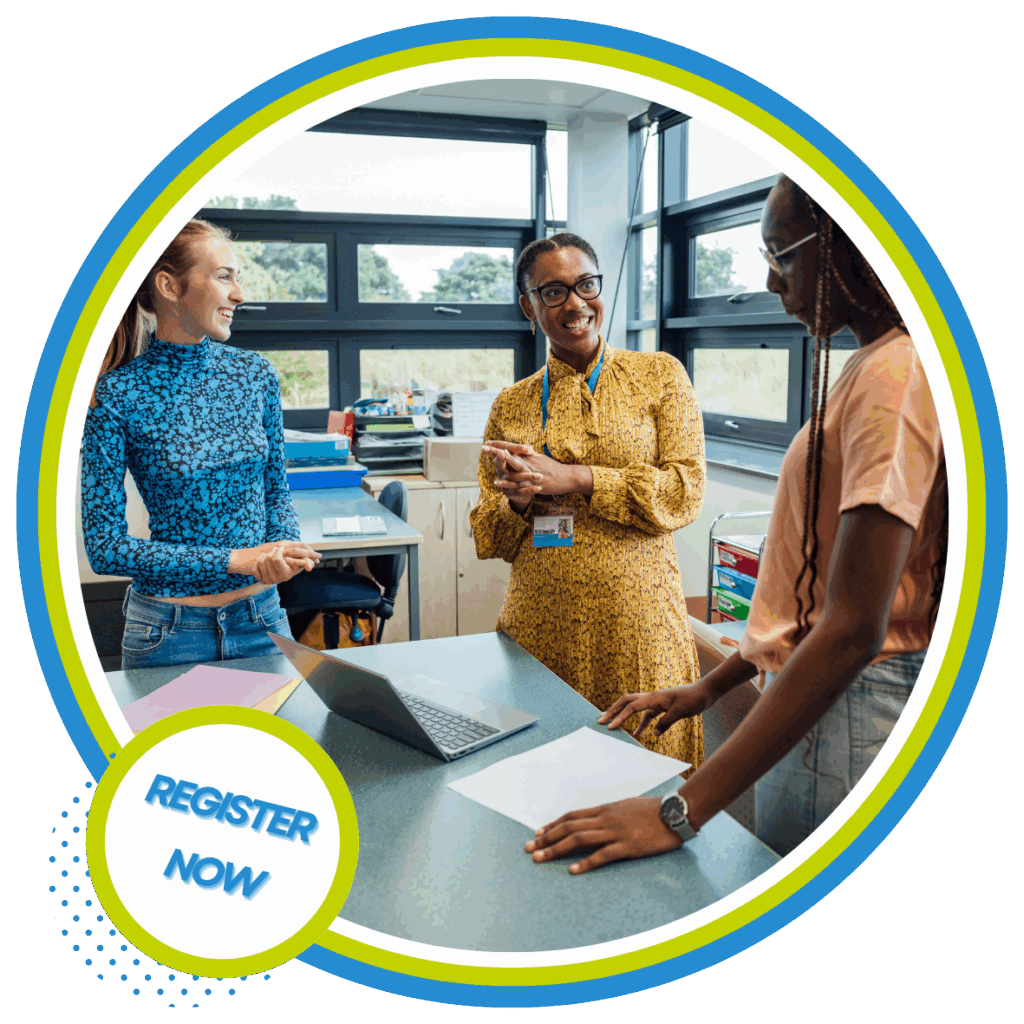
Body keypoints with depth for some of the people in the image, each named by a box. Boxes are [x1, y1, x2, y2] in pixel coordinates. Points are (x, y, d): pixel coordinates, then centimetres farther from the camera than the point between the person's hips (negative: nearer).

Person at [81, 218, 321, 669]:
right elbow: (104, 547, -13)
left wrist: (282, 547, -14)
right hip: (169, 631, -3)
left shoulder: (255, 373, -1)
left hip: (262, 618, 4)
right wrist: (236, 560, -19)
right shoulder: (117, 396, -13)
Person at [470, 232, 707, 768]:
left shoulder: (659, 375, 4)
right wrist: (520, 502, -11)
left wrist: (574, 479, -14)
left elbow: (686, 491, -7)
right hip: (539, 624, 2)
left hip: (636, 621, -2)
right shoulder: (511, 405, 10)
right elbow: (486, 537, 11)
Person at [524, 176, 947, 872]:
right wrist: (712, 687, 15)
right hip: (812, 699, 9)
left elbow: (852, 630, -26)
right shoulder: (872, 368, 13)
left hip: (845, 723, -9)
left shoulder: (895, 377, -19)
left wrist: (683, 810, -25)